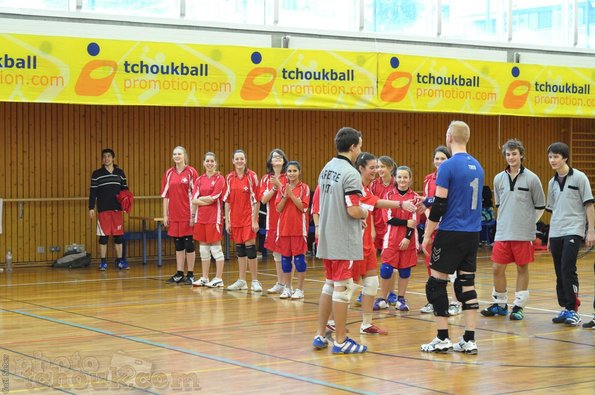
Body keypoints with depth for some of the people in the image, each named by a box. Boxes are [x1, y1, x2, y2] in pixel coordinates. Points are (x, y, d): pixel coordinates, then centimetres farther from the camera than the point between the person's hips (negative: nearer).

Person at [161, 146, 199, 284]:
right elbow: (165, 195, 11)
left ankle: (190, 275, 8)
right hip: (174, 215, 4)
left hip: (187, 215, -4)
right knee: (178, 245, 10)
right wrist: (165, 215, 7)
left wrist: (194, 214, -10)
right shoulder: (169, 173, 8)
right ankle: (179, 274, 17)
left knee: (189, 244, 0)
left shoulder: (191, 172, -4)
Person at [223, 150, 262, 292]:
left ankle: (255, 281, 2)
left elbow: (256, 200, -6)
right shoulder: (229, 178, 5)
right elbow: (227, 200, 8)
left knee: (250, 247, -6)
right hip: (235, 218, 4)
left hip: (249, 217, -4)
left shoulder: (252, 176, -6)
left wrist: (255, 220, -10)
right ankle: (242, 281, 18)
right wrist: (227, 221, 5)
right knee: (239, 248, 10)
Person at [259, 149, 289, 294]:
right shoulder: (266, 179, 10)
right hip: (272, 219, 4)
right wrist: (274, 188, -12)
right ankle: (279, 284, 17)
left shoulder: (288, 178, -2)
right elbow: (263, 199, 1)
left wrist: (279, 184, -18)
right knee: (276, 252, 9)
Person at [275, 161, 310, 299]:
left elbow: (303, 207, -12)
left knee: (299, 258, -2)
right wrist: (285, 196, -12)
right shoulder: (282, 188, 9)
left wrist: (291, 194, -16)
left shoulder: (304, 188, -2)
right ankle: (287, 288, 16)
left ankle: (300, 289, 5)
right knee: (285, 258, 7)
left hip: (299, 228, -4)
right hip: (284, 228, 4)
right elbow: (278, 208, 2)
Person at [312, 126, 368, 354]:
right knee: (343, 288, -2)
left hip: (326, 238, 8)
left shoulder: (326, 169, 9)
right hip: (344, 241, -8)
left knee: (330, 284, 17)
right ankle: (340, 341, 4)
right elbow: (353, 210, -23)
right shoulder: (350, 174, -17)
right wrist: (365, 214, -1)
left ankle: (320, 335, 20)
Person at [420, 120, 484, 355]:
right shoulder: (477, 166, 12)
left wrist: (427, 235, -5)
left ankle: (442, 339, 3)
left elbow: (439, 205, -13)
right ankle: (469, 341, 6)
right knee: (467, 284, 8)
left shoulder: (448, 166, -12)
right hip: (473, 233, 7)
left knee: (436, 283, 2)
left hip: (451, 233, -7)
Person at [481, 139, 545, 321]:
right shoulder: (499, 179, 5)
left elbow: (540, 206, 4)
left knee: (522, 268, 3)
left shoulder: (531, 178, -5)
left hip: (524, 234, -3)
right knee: (497, 268, 3)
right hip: (502, 233, 4)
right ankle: (500, 304, 17)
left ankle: (519, 306, 12)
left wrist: (528, 223, 7)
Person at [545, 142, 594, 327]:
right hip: (555, 233, 6)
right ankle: (565, 309, 15)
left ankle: (573, 310, -6)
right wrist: (550, 237, 18)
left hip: (573, 231, -6)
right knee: (560, 272, 6)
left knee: (568, 269, -14)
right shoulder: (552, 183, 12)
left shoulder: (579, 178, -3)